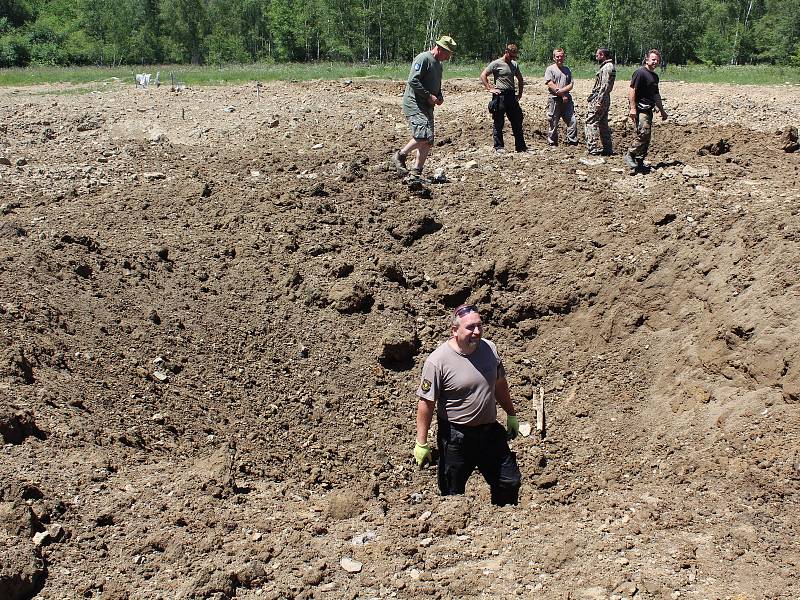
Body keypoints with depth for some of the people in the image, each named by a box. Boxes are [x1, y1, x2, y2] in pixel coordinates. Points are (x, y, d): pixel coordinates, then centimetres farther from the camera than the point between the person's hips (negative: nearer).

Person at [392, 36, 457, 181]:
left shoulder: (438, 64, 20)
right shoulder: (423, 59, -11)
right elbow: (413, 81, -20)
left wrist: (439, 96, 11)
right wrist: (429, 96, -18)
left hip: (427, 107, 10)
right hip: (414, 105, -10)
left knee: (428, 142, 5)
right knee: (423, 136, -23)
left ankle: (417, 172, 11)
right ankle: (400, 156, -4)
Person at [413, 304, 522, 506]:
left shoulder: (489, 349, -3)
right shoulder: (437, 361, -21)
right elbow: (426, 403, -16)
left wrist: (511, 415, 21)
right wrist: (421, 443, -14)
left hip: (491, 431, 5)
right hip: (455, 437, -5)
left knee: (510, 482, 14)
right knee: (452, 495, 9)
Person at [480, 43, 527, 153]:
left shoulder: (514, 65, 14)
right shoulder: (496, 63, -4)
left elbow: (520, 79, 27)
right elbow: (483, 76, -6)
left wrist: (520, 93, 17)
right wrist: (490, 89, -12)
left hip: (511, 95, 6)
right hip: (500, 95, -6)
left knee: (517, 121, 7)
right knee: (499, 122, -1)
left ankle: (520, 146, 14)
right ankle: (498, 146, 6)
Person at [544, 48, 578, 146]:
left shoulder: (567, 69, 16)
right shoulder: (550, 69, 2)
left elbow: (571, 85, 7)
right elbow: (550, 85, -9)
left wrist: (560, 90, -11)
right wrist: (562, 95, -10)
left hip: (567, 99, 4)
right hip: (554, 100, -4)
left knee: (573, 121, -3)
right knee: (553, 123, 0)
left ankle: (572, 142, 5)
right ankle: (552, 143, 9)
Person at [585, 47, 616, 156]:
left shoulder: (607, 67, -15)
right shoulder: (610, 66, 17)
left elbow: (605, 86, -21)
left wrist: (599, 101, -23)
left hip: (599, 99, -10)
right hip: (605, 99, 10)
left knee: (591, 122, -9)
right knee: (603, 124, 14)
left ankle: (593, 148, -12)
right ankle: (607, 149, 17)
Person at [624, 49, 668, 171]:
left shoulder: (655, 76, 21)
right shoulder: (640, 72, -8)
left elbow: (656, 95, 31)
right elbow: (632, 90, -15)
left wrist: (662, 111, 33)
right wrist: (632, 108, -23)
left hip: (648, 109, 9)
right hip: (639, 108, -9)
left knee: (646, 137, 6)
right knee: (643, 133, -21)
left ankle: (639, 162, 11)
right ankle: (630, 155, -10)